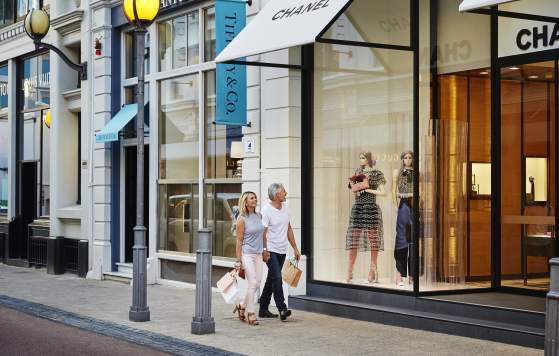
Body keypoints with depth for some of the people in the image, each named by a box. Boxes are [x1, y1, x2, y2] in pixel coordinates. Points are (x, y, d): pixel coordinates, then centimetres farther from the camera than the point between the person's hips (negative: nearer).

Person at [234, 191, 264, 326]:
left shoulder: (259, 216, 9)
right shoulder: (242, 219, -9)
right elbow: (239, 241, -8)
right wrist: (238, 261, -10)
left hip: (258, 254, 6)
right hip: (247, 254, -6)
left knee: (257, 283, 6)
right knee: (252, 283, -9)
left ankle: (242, 306, 26)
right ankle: (251, 314, -1)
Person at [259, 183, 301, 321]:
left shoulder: (285, 208, 12)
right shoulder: (266, 210, -12)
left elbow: (289, 229, 18)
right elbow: (263, 232, -15)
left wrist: (295, 248, 17)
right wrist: (264, 250, -22)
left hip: (282, 251, 8)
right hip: (271, 250, -8)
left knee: (272, 279, 12)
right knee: (277, 278, -15)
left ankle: (263, 309, 19)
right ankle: (282, 309, -18)